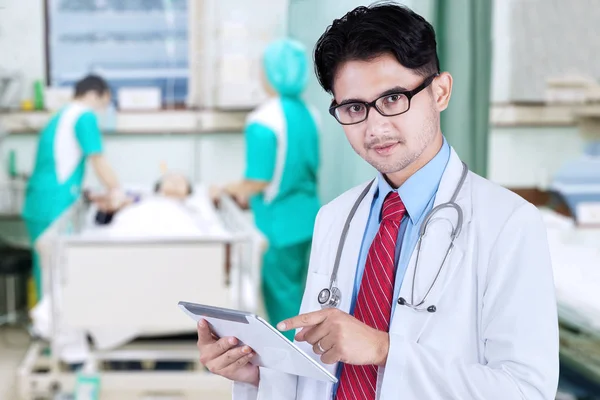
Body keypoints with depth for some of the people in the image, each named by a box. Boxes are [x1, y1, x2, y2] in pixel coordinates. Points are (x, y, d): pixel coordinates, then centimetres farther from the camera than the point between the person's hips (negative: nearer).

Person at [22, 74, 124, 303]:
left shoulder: (60, 117, 22)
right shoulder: (85, 116, -5)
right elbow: (97, 160, -7)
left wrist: (80, 193, 19)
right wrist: (115, 191, 5)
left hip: (37, 204, 9)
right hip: (54, 206, -9)